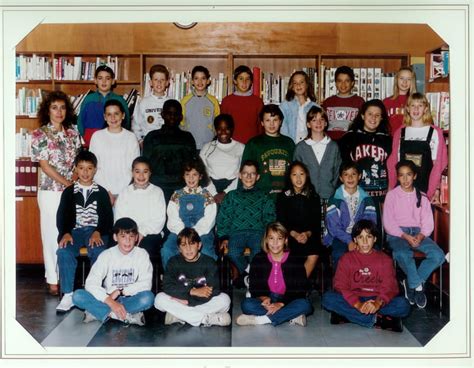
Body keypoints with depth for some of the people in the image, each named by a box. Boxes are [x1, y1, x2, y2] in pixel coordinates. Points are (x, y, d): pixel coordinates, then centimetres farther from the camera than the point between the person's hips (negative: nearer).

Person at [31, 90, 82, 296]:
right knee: (52, 234, 1)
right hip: (51, 191, -4)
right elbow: (45, 166, -8)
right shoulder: (40, 134, -3)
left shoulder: (72, 133, 9)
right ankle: (53, 280, 10)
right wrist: (68, 183, -11)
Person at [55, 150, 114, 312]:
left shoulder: (101, 192, 12)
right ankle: (68, 295, -24)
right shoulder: (69, 192, 14)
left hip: (95, 231, -1)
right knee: (64, 252, -31)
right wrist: (65, 233, -13)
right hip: (74, 230, 1)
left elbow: (108, 217, 6)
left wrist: (98, 232, -13)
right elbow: (61, 215, 6)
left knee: (98, 252, -34)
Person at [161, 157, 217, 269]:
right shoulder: (177, 195, 16)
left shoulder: (206, 196, 12)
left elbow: (207, 221, 1)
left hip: (202, 233, -1)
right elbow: (173, 219, 4)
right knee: (166, 250, -29)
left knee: (205, 252, -35)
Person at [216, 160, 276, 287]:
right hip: (237, 231, 0)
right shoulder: (232, 196, 24)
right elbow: (223, 218, 14)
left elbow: (269, 219, 14)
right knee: (233, 253, -32)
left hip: (257, 231, 0)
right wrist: (223, 237, -2)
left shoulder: (264, 197, 25)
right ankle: (250, 276, -8)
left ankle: (244, 275, -12)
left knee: (259, 251, -34)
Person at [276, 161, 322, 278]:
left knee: (314, 255, -27)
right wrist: (294, 234, -16)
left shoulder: (314, 197, 11)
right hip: (289, 235, -1)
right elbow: (281, 221, 1)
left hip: (310, 235, 1)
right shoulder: (282, 196, 8)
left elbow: (317, 221, 6)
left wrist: (308, 234, -15)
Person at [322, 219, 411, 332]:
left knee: (403, 305, -26)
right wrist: (358, 305, -25)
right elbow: (340, 286, -7)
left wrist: (378, 303, -29)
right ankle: (377, 320, -26)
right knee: (328, 298, -29)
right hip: (353, 301, 0)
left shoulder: (384, 259, 5)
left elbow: (389, 287, -6)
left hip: (377, 301, 0)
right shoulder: (346, 259, 4)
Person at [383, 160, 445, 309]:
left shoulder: (421, 197, 12)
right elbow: (388, 223, -4)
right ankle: (418, 285, -13)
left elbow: (428, 222, 6)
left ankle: (411, 282, -7)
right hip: (397, 233, -3)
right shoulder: (392, 195, 3)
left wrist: (421, 236, -15)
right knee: (402, 254, -38)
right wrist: (405, 236, -18)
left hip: (418, 233, 3)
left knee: (438, 255, -25)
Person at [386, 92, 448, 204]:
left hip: (426, 189, -2)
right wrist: (390, 189, 2)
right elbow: (393, 163, 9)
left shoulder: (435, 132, 1)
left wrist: (436, 190, -9)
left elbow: (438, 165, -1)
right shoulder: (399, 133, 10)